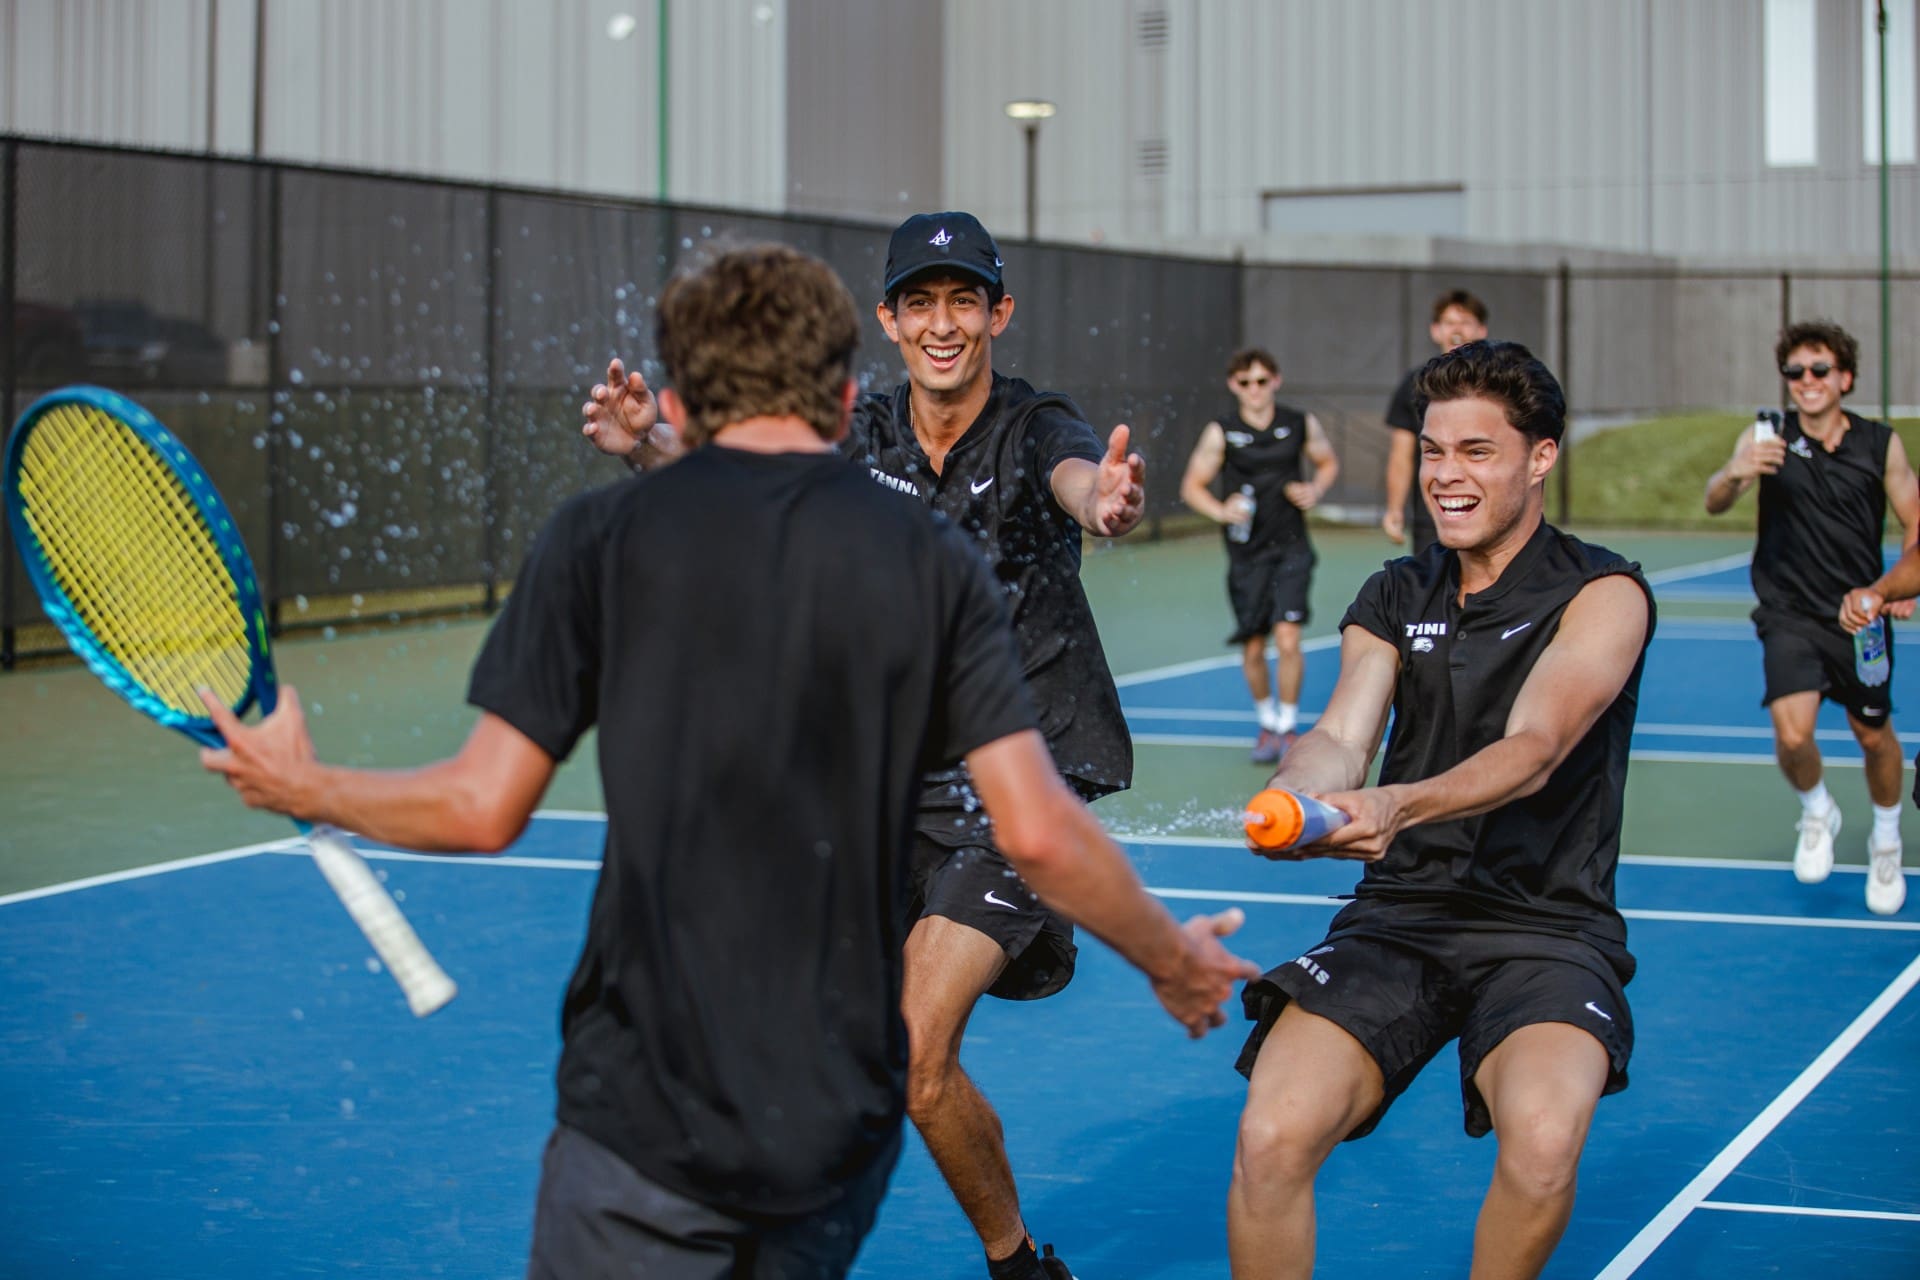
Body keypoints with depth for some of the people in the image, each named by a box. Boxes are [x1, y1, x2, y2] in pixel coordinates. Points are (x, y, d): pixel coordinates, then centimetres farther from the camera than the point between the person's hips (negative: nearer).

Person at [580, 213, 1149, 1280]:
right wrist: (656, 444, -37)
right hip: (892, 772, 5)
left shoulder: (1036, 430, -11)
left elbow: (1080, 480, -34)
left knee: (916, 1057, -14)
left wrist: (1107, 501, -59)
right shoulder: (864, 436, 2)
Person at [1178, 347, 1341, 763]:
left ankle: (1288, 725, 4)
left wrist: (1316, 489, -3)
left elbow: (1328, 462, 18)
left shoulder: (1301, 424, 0)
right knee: (1253, 649, 6)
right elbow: (1192, 486, 3)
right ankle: (1268, 722, 29)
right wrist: (1221, 511, -15)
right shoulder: (1220, 433, -3)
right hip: (1246, 553, 1)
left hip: (1291, 548, -1)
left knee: (1287, 640, -13)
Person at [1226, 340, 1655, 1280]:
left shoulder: (1602, 594, -3)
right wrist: (1291, 794, -28)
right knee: (1270, 1139, -21)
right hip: (1400, 914, 3)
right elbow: (1342, 734, -3)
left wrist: (1399, 805, -38)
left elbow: (1533, 749, -19)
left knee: (1543, 1142, -32)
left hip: (1545, 928, -3)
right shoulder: (1394, 597, 12)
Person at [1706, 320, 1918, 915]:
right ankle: (1817, 812, 15)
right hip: (1790, 615, -2)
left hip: (1859, 614, 2)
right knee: (1792, 732, -18)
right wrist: (1734, 474, -40)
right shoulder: (1767, 440, -6)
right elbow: (1714, 504, -17)